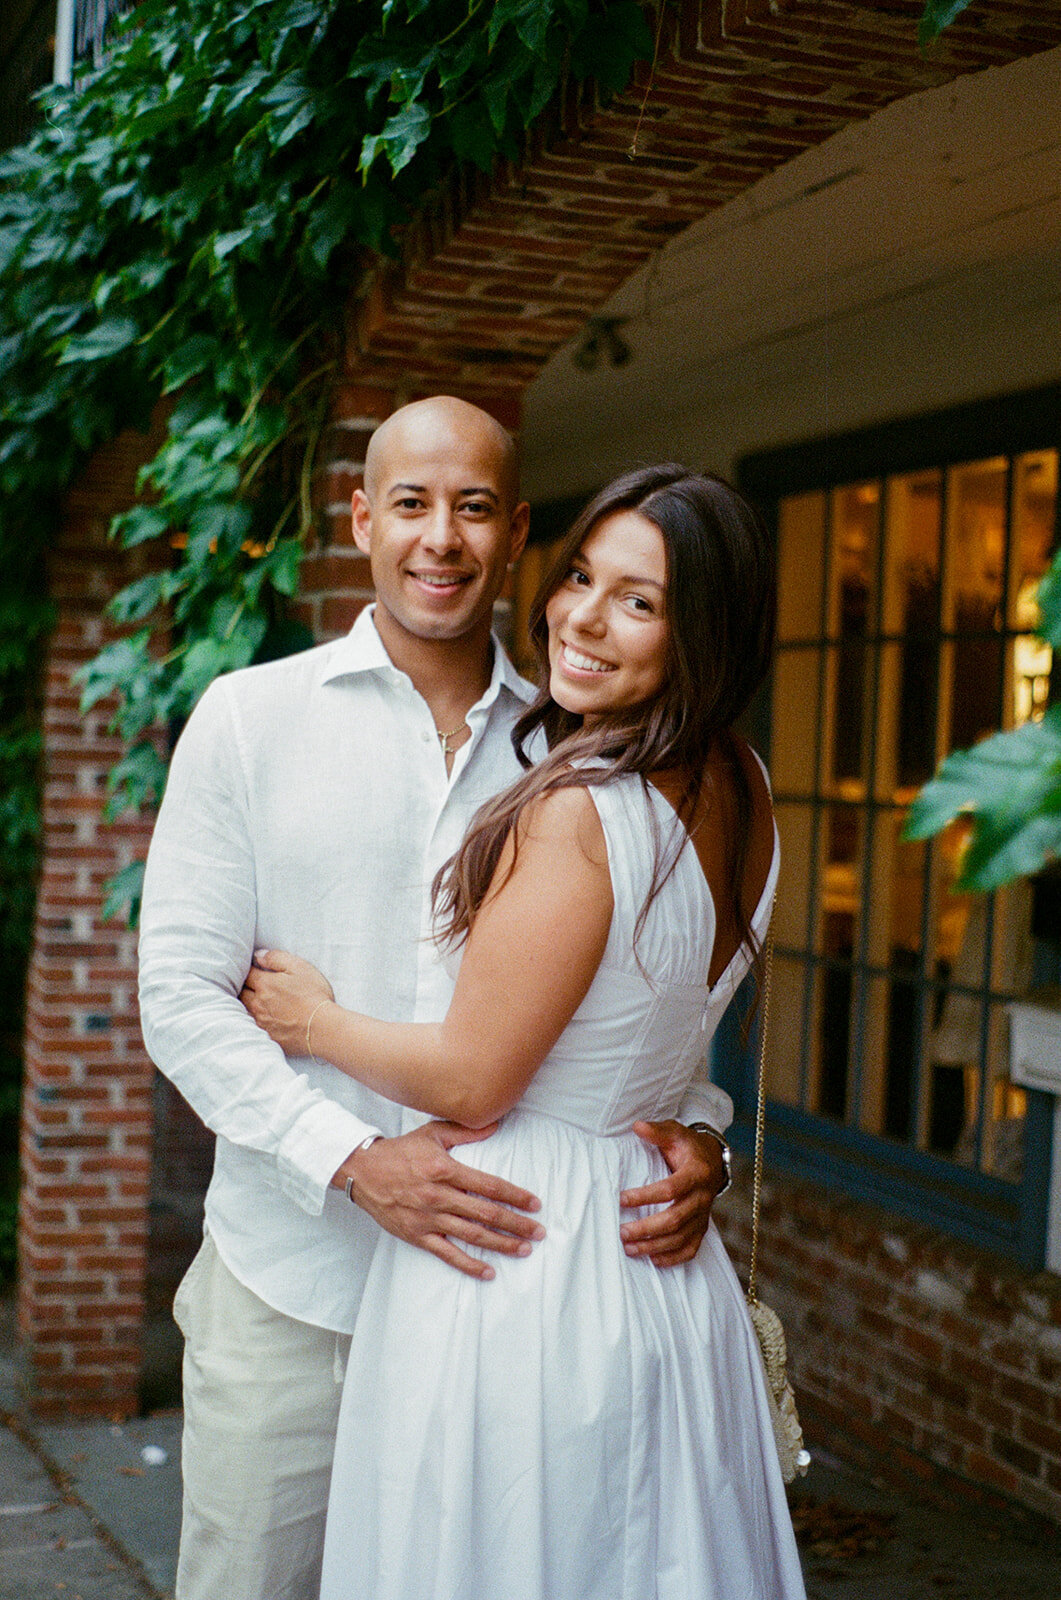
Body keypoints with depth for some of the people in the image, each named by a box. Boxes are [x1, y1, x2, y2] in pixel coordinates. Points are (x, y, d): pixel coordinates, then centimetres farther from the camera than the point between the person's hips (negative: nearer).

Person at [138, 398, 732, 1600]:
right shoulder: (250, 717, 0)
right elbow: (181, 992, -5)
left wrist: (696, 1134, -9)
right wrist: (353, 1161, -18)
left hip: (503, 1278, 2)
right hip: (291, 1281, -1)